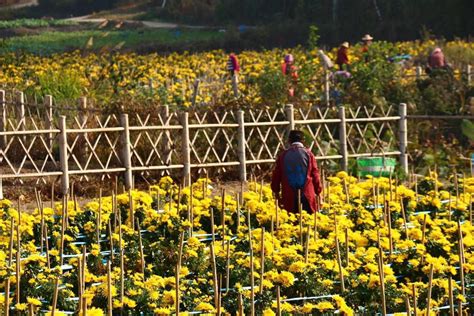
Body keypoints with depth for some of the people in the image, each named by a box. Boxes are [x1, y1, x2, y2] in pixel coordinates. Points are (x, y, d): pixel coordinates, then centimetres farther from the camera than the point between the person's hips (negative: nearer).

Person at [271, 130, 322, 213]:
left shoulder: (283, 155, 4)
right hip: (307, 195, -1)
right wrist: (318, 191, 9)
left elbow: (277, 175, 8)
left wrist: (276, 191, 19)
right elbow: (315, 174, 1)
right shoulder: (308, 154, 2)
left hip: (289, 197, 1)